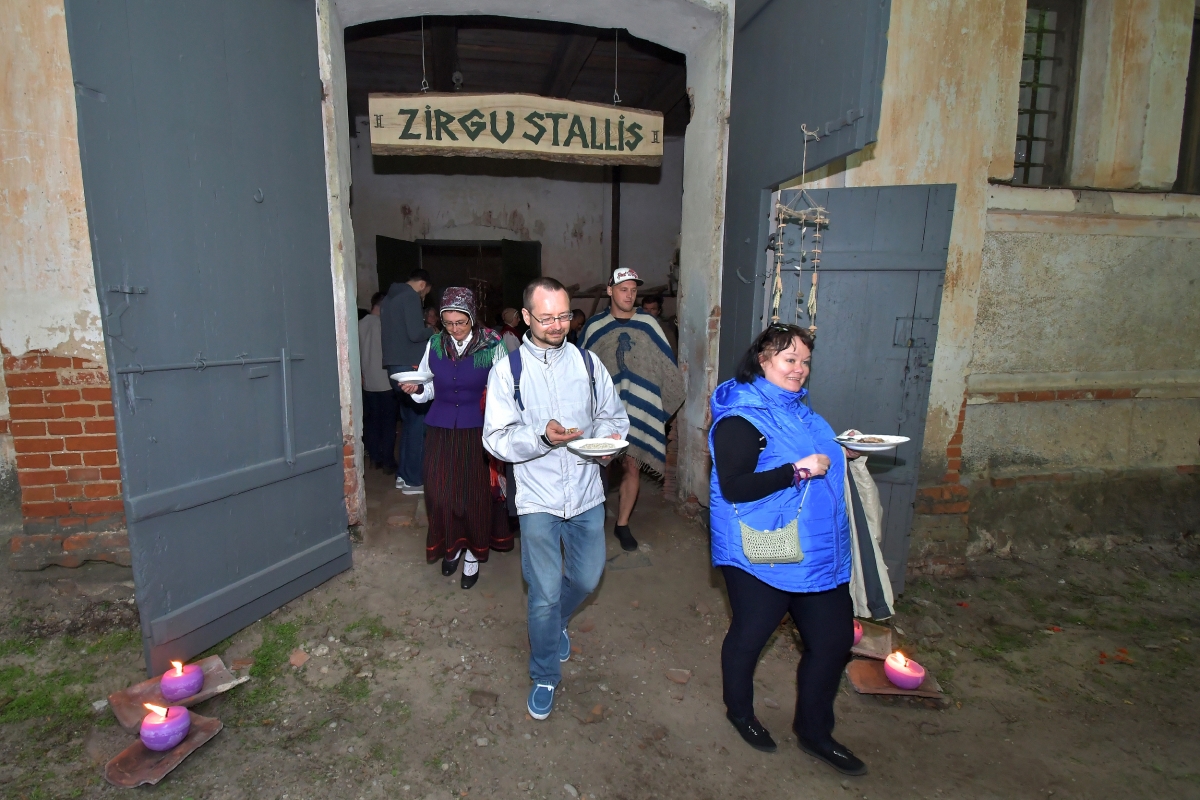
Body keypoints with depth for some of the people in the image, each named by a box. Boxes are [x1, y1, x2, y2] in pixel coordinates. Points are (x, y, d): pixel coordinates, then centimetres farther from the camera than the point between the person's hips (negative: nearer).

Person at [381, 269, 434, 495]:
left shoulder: (389, 298, 18)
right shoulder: (411, 297, -9)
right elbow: (415, 334, -19)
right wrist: (432, 331, 0)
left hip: (395, 366, 9)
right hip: (409, 367, -9)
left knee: (408, 420, 15)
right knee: (418, 421, -4)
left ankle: (402, 474, 19)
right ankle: (412, 480, 0)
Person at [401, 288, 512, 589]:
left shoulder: (492, 345, -8)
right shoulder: (434, 344, 2)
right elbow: (429, 389, 11)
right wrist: (416, 389, -10)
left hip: (477, 430, -2)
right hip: (440, 430, 3)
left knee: (476, 493, 5)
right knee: (440, 494, 5)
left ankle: (473, 552, 27)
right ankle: (451, 546, 31)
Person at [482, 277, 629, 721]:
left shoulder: (588, 363, 2)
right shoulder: (507, 369, -6)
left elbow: (614, 416, 8)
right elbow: (496, 438, -10)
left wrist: (606, 439, -14)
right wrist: (542, 436, -27)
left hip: (586, 493, 3)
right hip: (538, 498, -3)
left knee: (587, 577, 17)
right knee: (545, 595, 3)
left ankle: (555, 624, 51)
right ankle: (544, 677, 30)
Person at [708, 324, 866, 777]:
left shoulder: (796, 409, 9)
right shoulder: (740, 419, -18)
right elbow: (733, 488, -26)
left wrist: (839, 453, 5)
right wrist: (799, 469, -26)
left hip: (816, 552, 8)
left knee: (834, 638, 14)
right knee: (750, 635, 13)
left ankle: (814, 732, 37)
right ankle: (740, 712, 42)